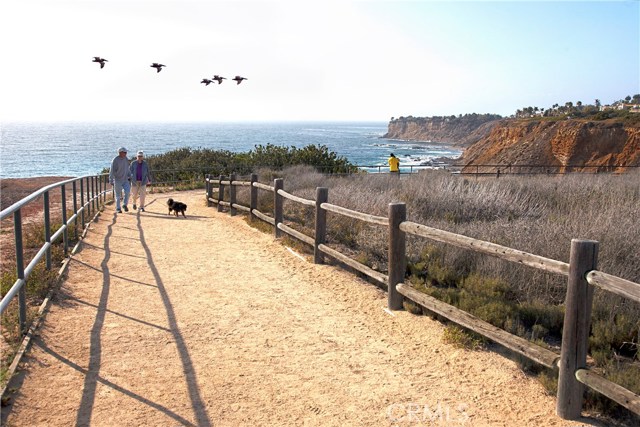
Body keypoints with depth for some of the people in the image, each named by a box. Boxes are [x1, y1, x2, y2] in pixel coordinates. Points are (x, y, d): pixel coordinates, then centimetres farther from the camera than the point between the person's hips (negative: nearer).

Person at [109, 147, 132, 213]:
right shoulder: (115, 160, -17)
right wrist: (111, 181, -17)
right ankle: (118, 208, 18)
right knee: (118, 195, 4)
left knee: (127, 192, -13)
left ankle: (124, 205, 5)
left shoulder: (126, 159, 2)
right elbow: (112, 171, -16)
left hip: (125, 179, 4)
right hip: (117, 180, -4)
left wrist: (129, 176, 11)